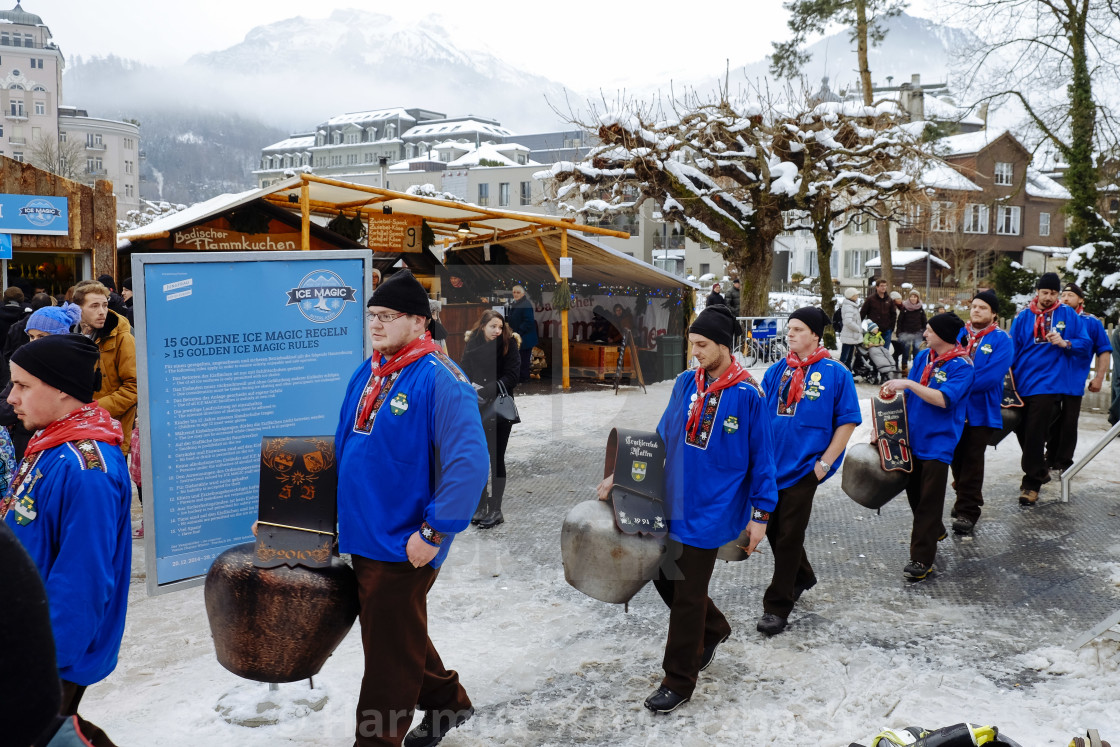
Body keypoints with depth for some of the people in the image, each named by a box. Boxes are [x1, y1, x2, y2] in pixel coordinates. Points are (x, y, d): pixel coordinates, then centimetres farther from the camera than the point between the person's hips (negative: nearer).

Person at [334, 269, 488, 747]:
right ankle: (446, 702, 43)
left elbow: (468, 464, -24)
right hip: (363, 534, 9)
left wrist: (435, 533, -24)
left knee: (391, 653, 4)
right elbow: (346, 449, 19)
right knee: (394, 635, 23)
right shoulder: (367, 374, 9)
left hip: (403, 544, -9)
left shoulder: (439, 379, -18)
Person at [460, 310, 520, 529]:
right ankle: (481, 506, 18)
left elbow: (512, 377, -10)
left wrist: (487, 392, -18)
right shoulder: (471, 346, 5)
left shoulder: (508, 345, -4)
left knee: (496, 459, 2)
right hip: (477, 412, 3)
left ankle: (495, 510, 9)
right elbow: (465, 375, 8)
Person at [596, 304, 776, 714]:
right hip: (673, 501, 6)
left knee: (687, 595, 2)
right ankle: (713, 629, 43)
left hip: (709, 510, -6)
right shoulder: (685, 383, 2)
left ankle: (679, 680, 19)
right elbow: (663, 437, 10)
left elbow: (761, 458, -7)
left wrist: (760, 514, -7)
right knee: (665, 576, 15)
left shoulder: (748, 395, -13)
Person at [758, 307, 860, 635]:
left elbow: (847, 421, -5)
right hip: (772, 462, 5)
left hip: (805, 467, -5)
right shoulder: (777, 371, 6)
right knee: (773, 527, 14)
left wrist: (825, 462, -10)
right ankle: (802, 577, 40)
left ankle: (777, 606, 10)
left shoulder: (835, 373, -7)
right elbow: (760, 414, 12)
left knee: (789, 535, -1)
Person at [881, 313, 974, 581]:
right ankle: (935, 530, 43)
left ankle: (922, 559, 2)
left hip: (938, 441, -7)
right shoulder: (923, 357, 6)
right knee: (913, 488, 17)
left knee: (929, 499, -3)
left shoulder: (961, 366, -14)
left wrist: (909, 384, -30)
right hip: (913, 436, 7)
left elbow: (944, 399, -26)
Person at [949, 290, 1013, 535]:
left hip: (980, 410, -4)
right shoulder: (957, 334, 8)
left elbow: (991, 376, -17)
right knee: (957, 457, 13)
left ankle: (967, 511, 5)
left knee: (972, 460, -1)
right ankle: (963, 498, 30)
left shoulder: (1001, 340, -6)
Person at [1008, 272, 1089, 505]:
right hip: (1023, 383, 3)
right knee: (1021, 430, 9)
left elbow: (1085, 342, 3)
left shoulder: (1068, 315, 2)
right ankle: (1039, 471, 31)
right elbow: (1012, 349, 7)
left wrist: (1065, 343, -16)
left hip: (1048, 382, -3)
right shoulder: (1023, 317, 5)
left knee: (1034, 433, -8)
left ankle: (1032, 483, 2)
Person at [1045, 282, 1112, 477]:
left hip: (1073, 383, -2)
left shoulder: (1092, 323, 0)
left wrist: (1099, 378, -3)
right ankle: (1051, 458, 20)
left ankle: (1064, 462, 11)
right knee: (1052, 421, 10)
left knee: (1069, 423, 2)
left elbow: (1104, 351, 2)